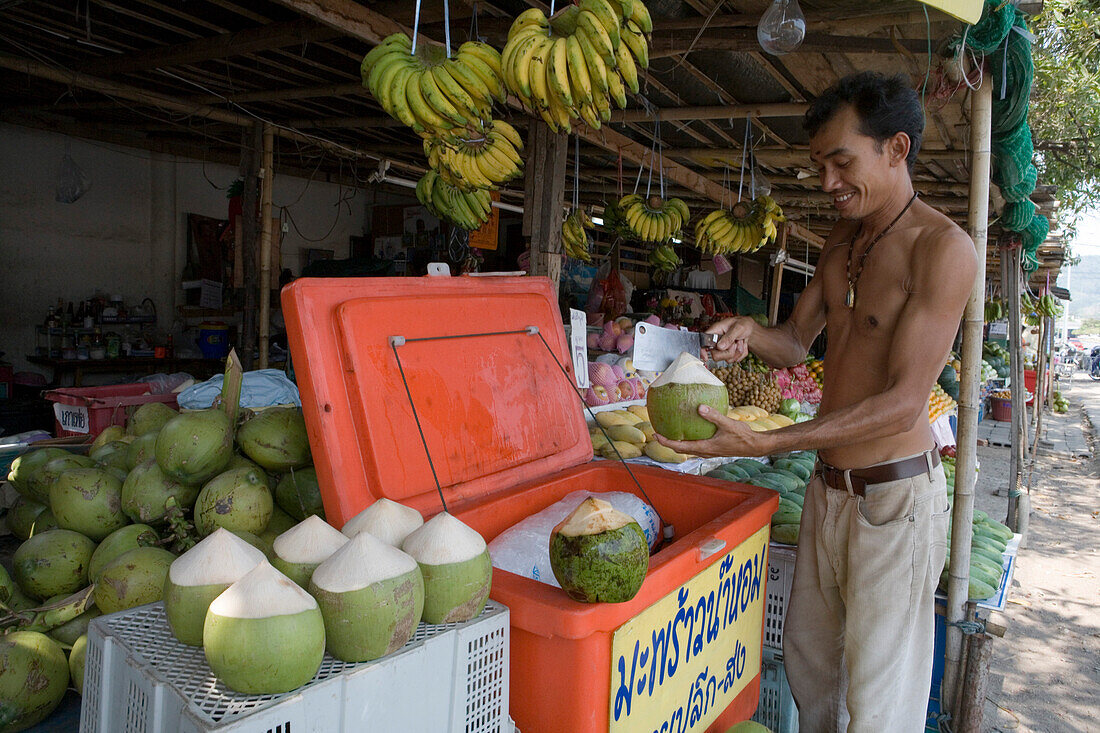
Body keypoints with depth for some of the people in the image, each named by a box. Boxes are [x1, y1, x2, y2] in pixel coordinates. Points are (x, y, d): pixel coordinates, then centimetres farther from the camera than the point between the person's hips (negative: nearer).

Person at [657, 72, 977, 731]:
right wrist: (751, 333, -10)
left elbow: (905, 400, -21)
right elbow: (796, 342, 14)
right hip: (829, 485, 7)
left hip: (894, 491, -7)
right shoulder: (842, 240, 10)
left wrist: (766, 443, -28)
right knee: (808, 659, 19)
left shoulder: (943, 248, -16)